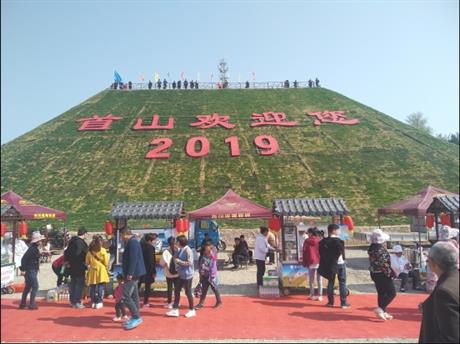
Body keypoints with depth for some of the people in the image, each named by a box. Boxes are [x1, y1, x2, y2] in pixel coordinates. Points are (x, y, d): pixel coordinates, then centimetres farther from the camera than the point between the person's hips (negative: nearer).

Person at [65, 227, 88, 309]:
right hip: (79, 267, -9)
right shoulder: (81, 242, -19)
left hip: (72, 266, 9)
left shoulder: (72, 241, 9)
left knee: (73, 283, 17)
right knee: (80, 284, -1)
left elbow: (66, 252, 15)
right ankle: (77, 302, 0)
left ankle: (72, 301, 25)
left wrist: (66, 261, 19)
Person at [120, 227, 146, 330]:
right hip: (133, 274, 11)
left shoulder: (132, 242, -17)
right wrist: (128, 273, 23)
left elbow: (133, 259, -24)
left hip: (132, 274, -11)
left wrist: (130, 274, -24)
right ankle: (135, 318, 21)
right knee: (133, 296, 14)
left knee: (125, 296, -11)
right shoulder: (131, 242, 17)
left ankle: (137, 317, -6)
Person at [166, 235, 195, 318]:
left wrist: (179, 261, -17)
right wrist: (176, 260, -2)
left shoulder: (188, 250, -19)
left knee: (188, 292, 4)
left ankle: (192, 310, 20)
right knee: (177, 291, 10)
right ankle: (175, 310, 19)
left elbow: (189, 262, -24)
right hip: (181, 275, 8)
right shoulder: (180, 250, 7)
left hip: (187, 275, -8)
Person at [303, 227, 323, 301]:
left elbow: (304, 252, -1)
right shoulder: (320, 241, 0)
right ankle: (320, 296, 7)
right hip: (319, 262, 1)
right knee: (319, 279, 7)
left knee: (311, 280, 9)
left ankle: (312, 295, 12)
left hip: (310, 262, -1)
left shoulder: (307, 241, -4)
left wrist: (304, 262, 7)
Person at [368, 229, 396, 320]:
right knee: (392, 293, 1)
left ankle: (383, 312, 24)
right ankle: (380, 308, -9)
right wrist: (391, 273, -14)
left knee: (381, 293, 17)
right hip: (382, 274, -9)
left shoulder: (371, 249, 6)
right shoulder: (381, 249, -21)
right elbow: (384, 264, -23)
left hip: (374, 274, 9)